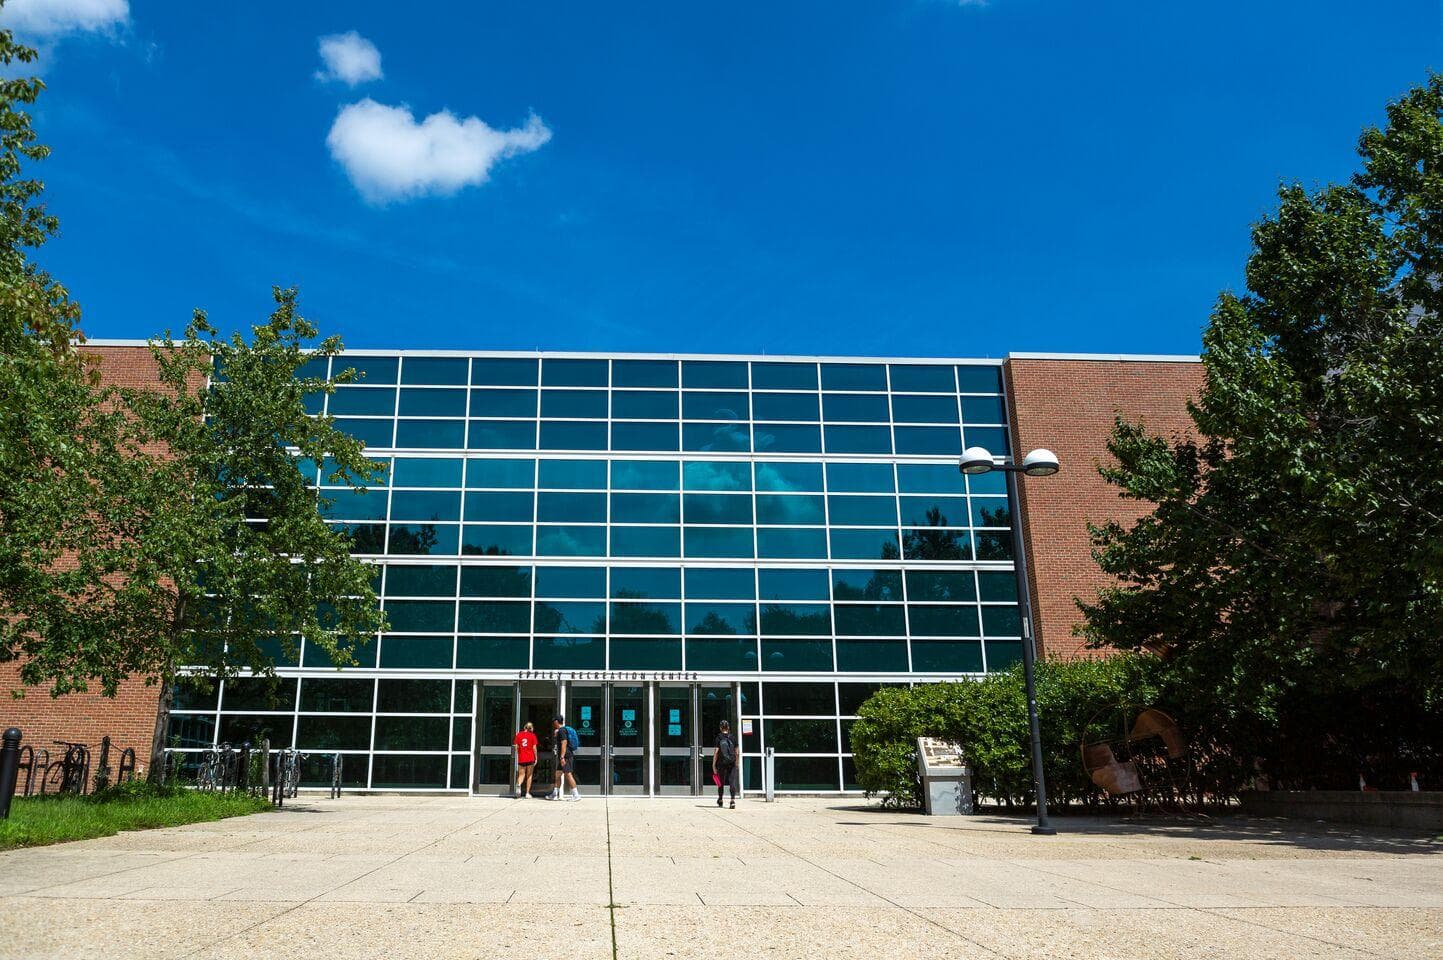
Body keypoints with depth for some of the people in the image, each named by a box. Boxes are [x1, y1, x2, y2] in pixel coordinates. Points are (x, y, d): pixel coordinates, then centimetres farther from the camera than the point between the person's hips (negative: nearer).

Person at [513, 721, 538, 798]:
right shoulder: (532, 735, 0)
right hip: (530, 758, -1)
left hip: (521, 758, 1)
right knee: (529, 775, 9)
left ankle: (518, 785, -23)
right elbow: (534, 748, -2)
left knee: (521, 775, 9)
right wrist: (536, 758, 5)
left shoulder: (518, 735, 5)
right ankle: (527, 793, 8)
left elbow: (516, 747, 4)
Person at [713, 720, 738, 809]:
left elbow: (716, 752, -8)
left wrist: (713, 765, -4)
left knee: (721, 782, 14)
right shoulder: (732, 737, 3)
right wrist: (736, 761, 20)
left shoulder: (719, 738, -4)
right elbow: (737, 752, 6)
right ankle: (733, 800, -17)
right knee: (732, 781, -2)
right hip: (732, 763, 1)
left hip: (721, 763, -1)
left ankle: (720, 800, 29)